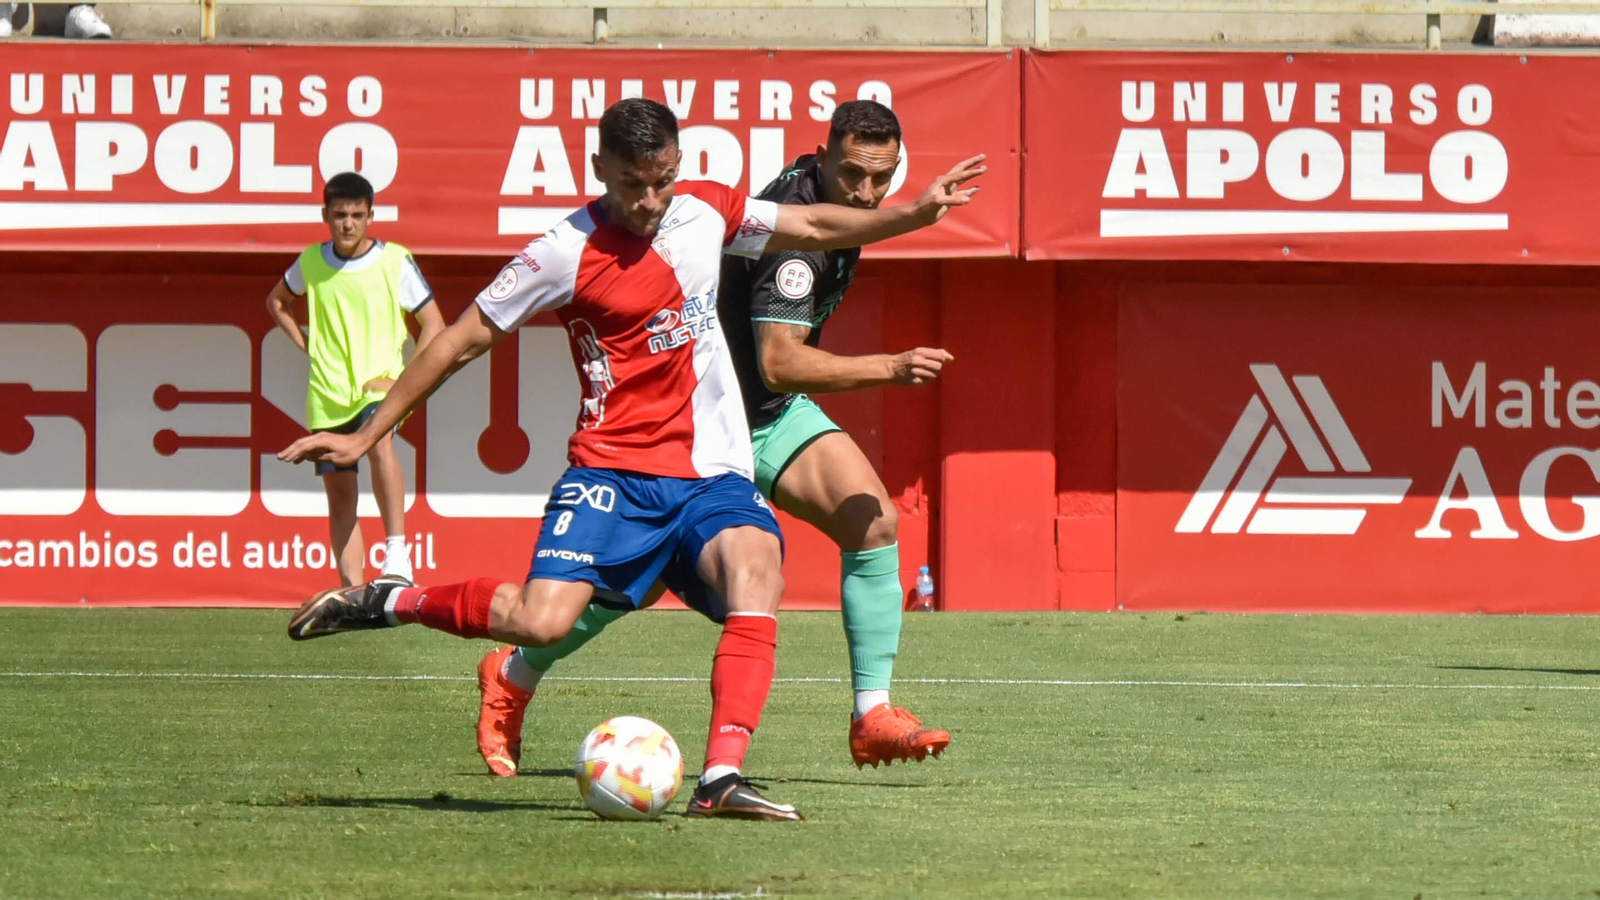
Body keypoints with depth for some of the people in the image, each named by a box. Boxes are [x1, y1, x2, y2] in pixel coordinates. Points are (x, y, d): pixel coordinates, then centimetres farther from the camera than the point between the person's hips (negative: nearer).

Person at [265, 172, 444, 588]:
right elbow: (276, 301, 25)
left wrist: (402, 380, -10)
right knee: (340, 499, 4)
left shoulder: (395, 261, -5)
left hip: (379, 386, -4)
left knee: (379, 441, -36)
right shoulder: (311, 263, 4)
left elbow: (434, 324, 0)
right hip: (327, 394, 4)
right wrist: (306, 346, 10)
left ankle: (397, 551, -36)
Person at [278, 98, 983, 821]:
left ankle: (721, 779, -35)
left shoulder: (706, 211, 7)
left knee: (757, 569, -28)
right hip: (613, 473, -4)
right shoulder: (568, 253, -8)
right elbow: (463, 339, -3)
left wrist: (918, 211, 16)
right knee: (542, 623, -24)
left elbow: (813, 227, 24)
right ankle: (386, 602, 2)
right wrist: (366, 436, -2)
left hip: (713, 474, 4)